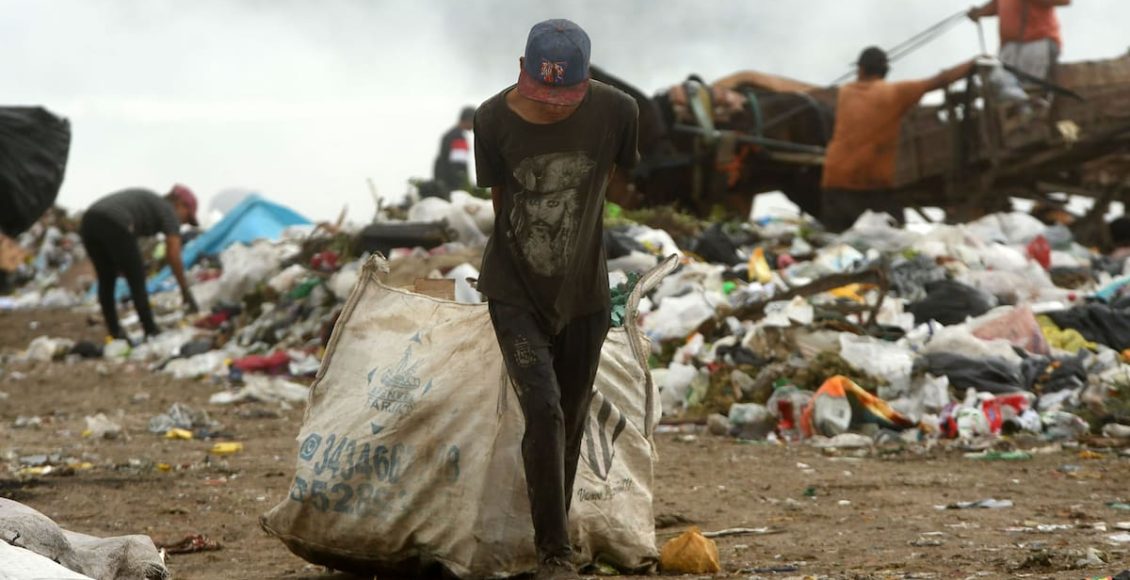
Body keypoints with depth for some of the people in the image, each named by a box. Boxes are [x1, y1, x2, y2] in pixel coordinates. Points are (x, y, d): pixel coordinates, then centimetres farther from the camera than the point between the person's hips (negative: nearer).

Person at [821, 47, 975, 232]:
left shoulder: (845, 93, 12)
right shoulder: (894, 93, -1)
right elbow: (940, 81, 0)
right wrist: (974, 64, 8)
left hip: (835, 182, 4)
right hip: (872, 183, -4)